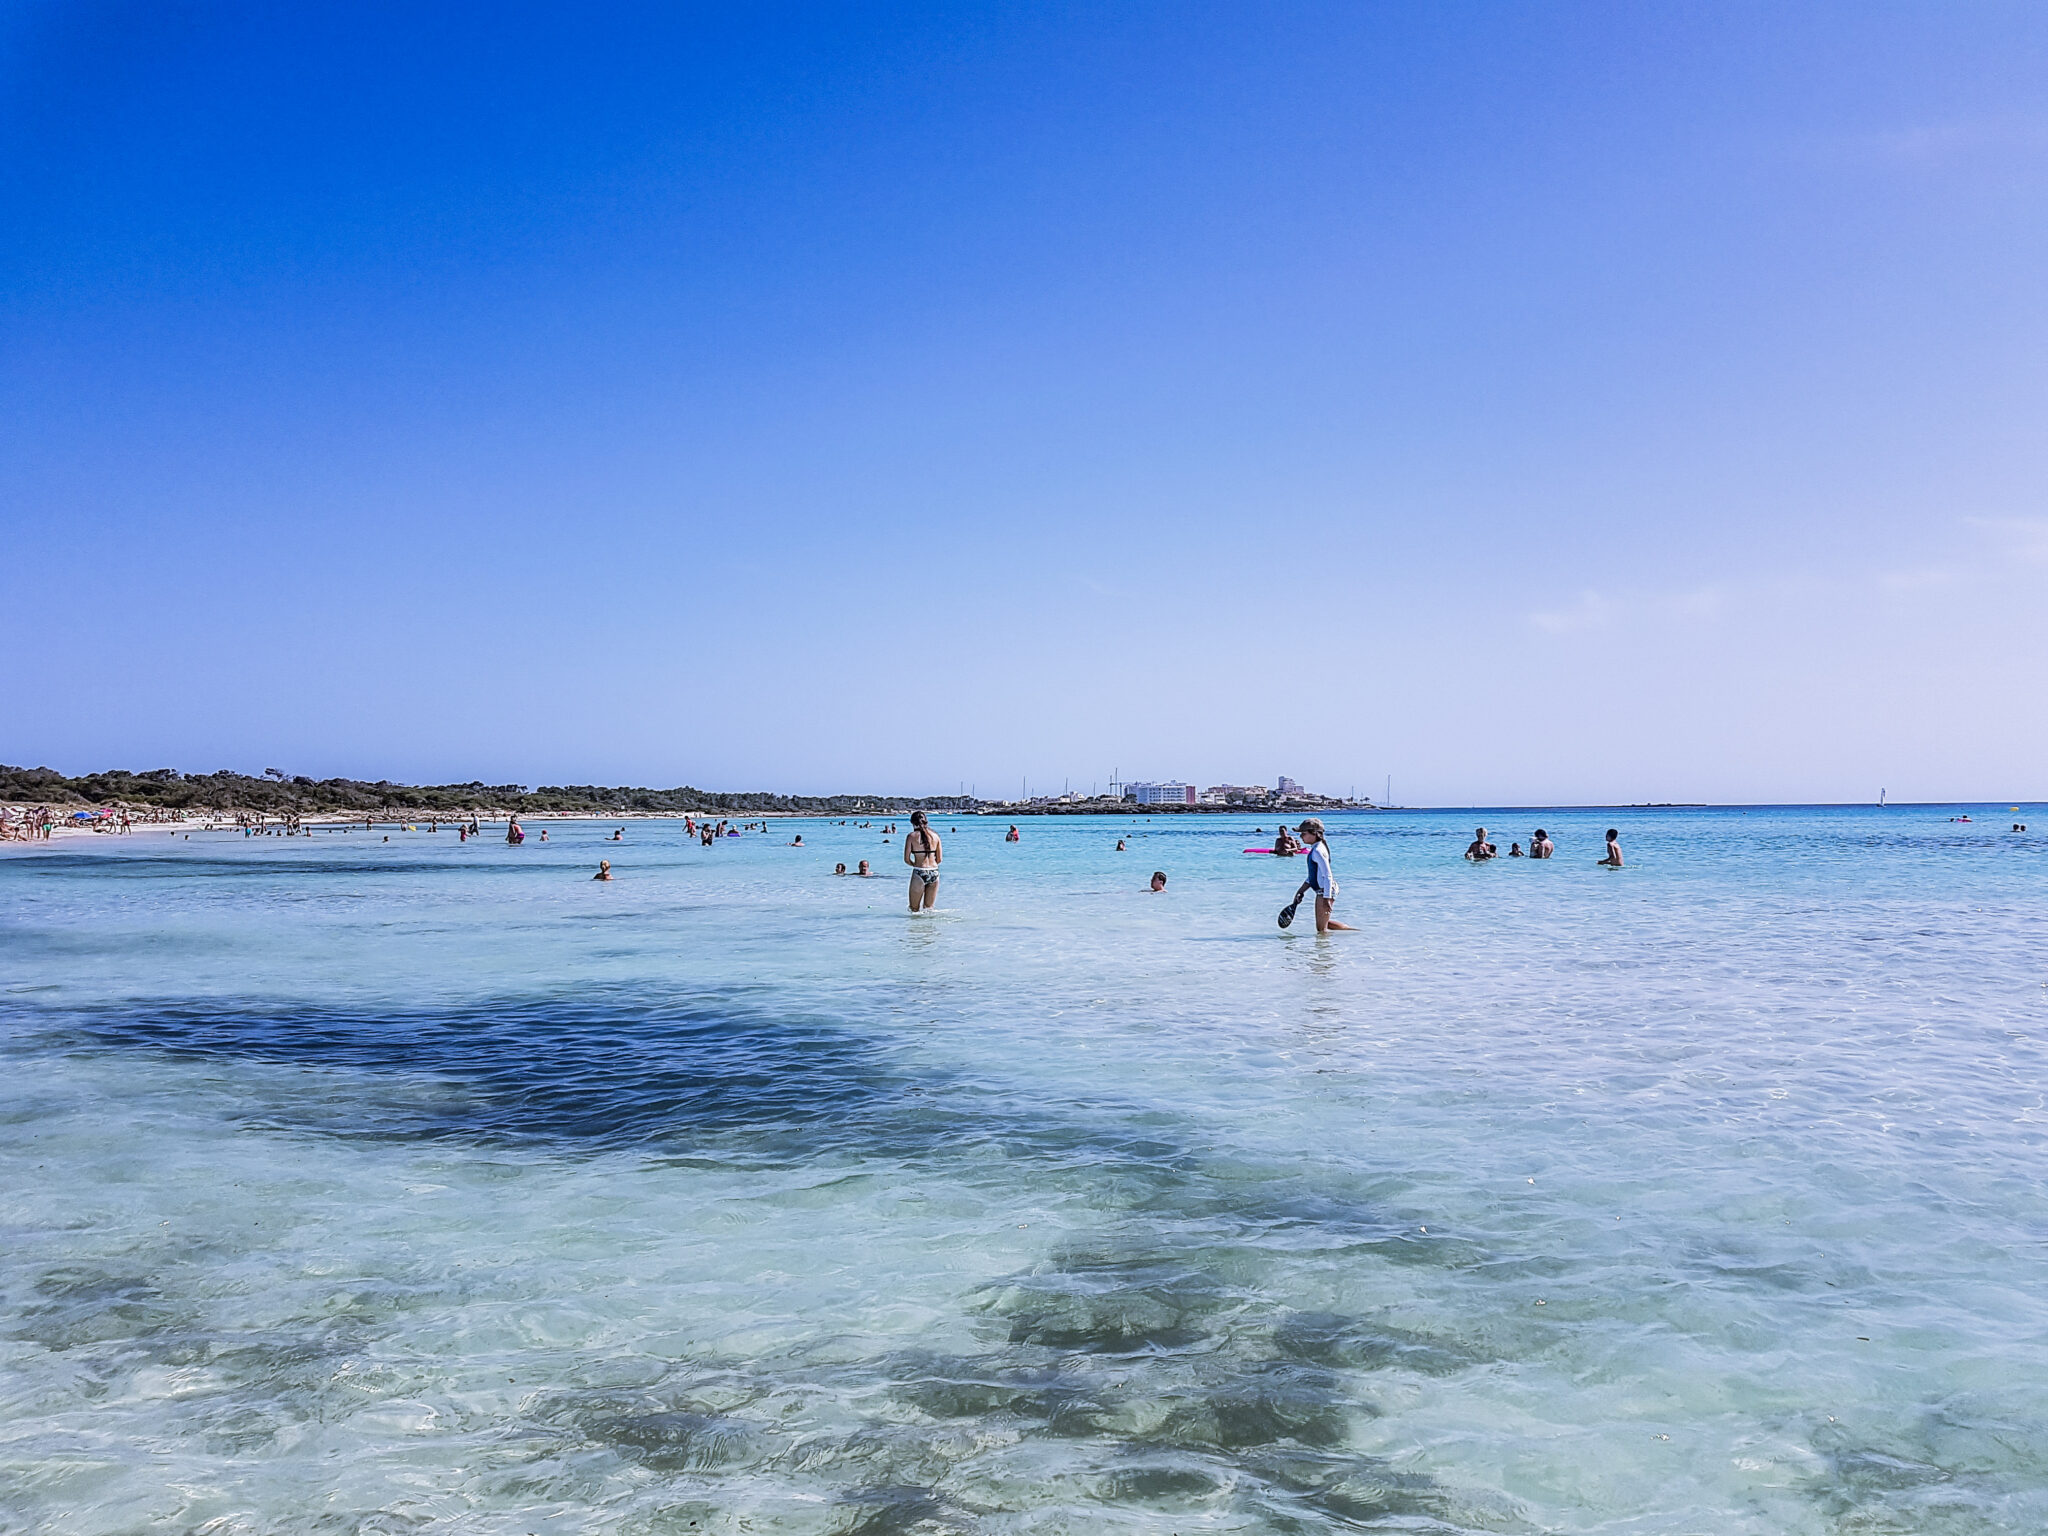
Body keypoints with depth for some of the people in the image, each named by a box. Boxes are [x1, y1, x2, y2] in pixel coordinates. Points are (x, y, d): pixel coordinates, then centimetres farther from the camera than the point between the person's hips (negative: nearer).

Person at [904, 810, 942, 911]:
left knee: (914, 910, 7)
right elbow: (939, 859, 8)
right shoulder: (935, 835, 5)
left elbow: (906, 859, -4)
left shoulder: (911, 836, -4)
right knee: (928, 908, 14)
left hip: (919, 873, -4)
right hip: (934, 873, 4)